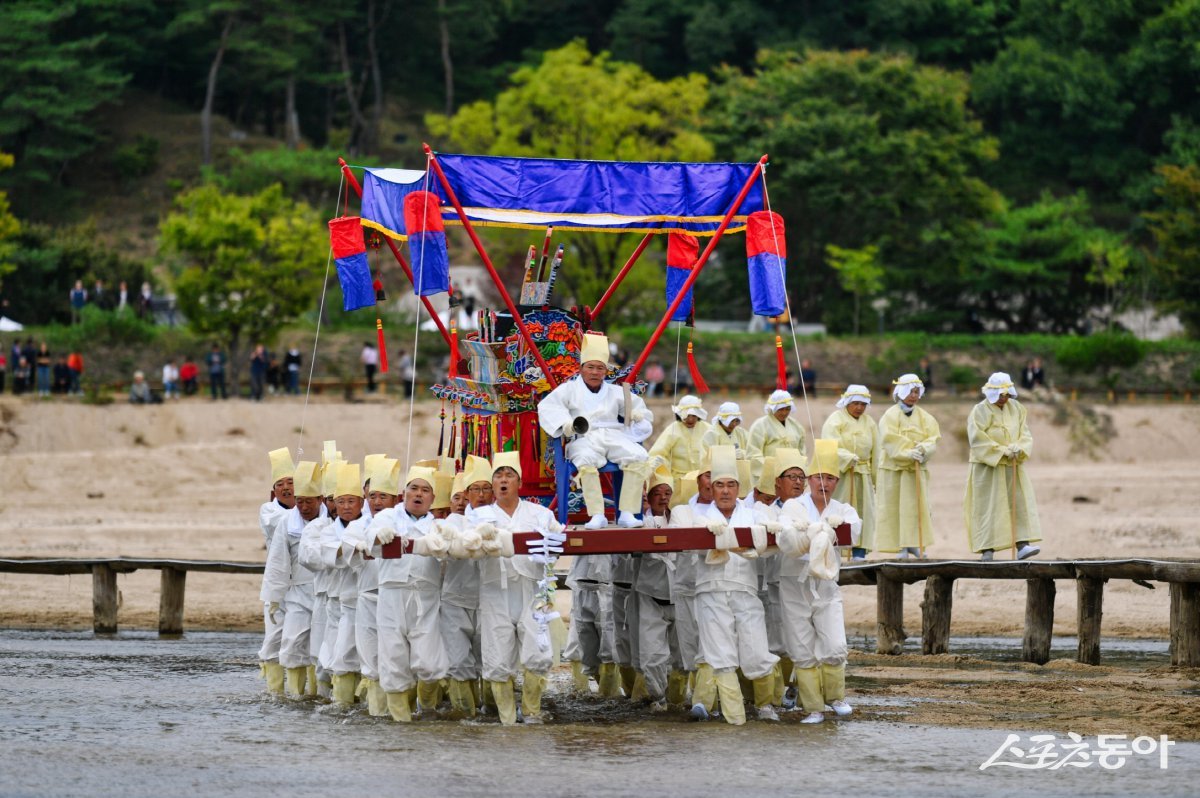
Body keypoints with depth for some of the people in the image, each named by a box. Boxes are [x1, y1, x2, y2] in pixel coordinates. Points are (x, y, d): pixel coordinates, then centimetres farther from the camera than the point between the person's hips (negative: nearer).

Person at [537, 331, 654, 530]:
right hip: (585, 438, -4)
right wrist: (564, 422, -16)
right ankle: (597, 515, -40)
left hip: (614, 436, 4)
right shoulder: (569, 389, 15)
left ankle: (627, 513, -26)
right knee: (587, 461, -40)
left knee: (639, 457, -27)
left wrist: (637, 414, 8)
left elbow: (636, 404, 33)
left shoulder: (614, 392, 25)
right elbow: (547, 407, 3)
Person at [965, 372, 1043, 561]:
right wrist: (1003, 451, -19)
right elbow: (978, 439, -15)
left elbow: (1025, 434, 7)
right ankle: (987, 549, -4)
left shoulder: (1016, 409, 8)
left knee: (1019, 503, -6)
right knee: (988, 507, -4)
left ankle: (1021, 545, -12)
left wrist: (1018, 448, -15)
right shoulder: (980, 411, -7)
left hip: (1013, 466, 5)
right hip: (988, 467, -5)